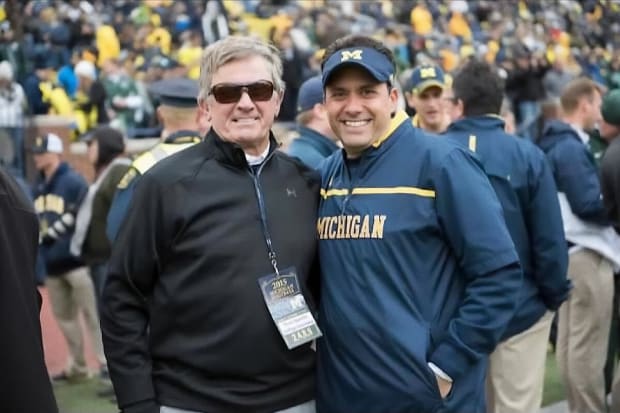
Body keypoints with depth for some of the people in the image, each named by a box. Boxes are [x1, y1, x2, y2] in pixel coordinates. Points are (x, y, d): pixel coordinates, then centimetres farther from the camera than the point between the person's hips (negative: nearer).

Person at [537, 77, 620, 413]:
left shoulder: (557, 144, 14)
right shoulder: (572, 147, -16)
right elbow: (588, 204, -21)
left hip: (570, 251, 10)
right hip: (586, 252, -10)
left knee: (570, 339, 13)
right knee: (588, 344, -5)